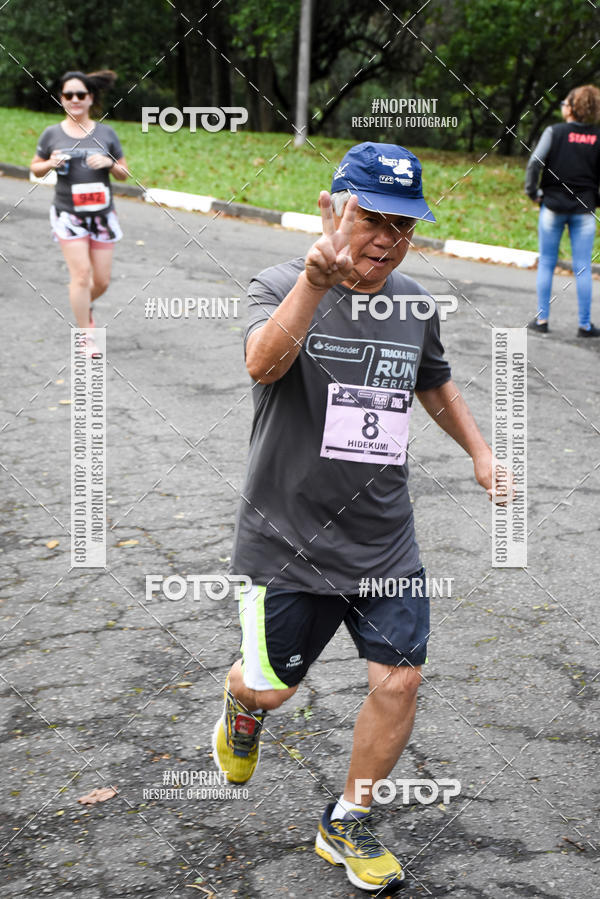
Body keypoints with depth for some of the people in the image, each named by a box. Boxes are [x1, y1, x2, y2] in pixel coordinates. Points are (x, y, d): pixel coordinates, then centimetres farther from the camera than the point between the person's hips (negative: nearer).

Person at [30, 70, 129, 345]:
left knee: (102, 280, 5)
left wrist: (109, 162, -13)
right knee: (81, 274, -10)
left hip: (102, 215, 2)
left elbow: (124, 175, 8)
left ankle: (85, 305, 40)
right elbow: (35, 168, 11)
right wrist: (50, 163, -11)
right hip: (68, 215, -2)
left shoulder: (106, 133, 3)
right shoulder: (52, 134, 0)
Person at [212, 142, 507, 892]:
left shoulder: (412, 303, 4)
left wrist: (478, 450, 13)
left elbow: (433, 381, 25)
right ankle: (240, 707, 47)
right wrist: (315, 282, -51)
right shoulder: (282, 287, -12)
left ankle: (347, 826, 21)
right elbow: (263, 362, -36)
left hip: (385, 546, 4)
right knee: (270, 687, 8)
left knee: (399, 681, -1)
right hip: (287, 542, -4)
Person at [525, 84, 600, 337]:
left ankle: (542, 319, 11)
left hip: (553, 205, -1)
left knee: (546, 263, 9)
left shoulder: (555, 131, -5)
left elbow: (535, 162, -13)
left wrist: (533, 191, -2)